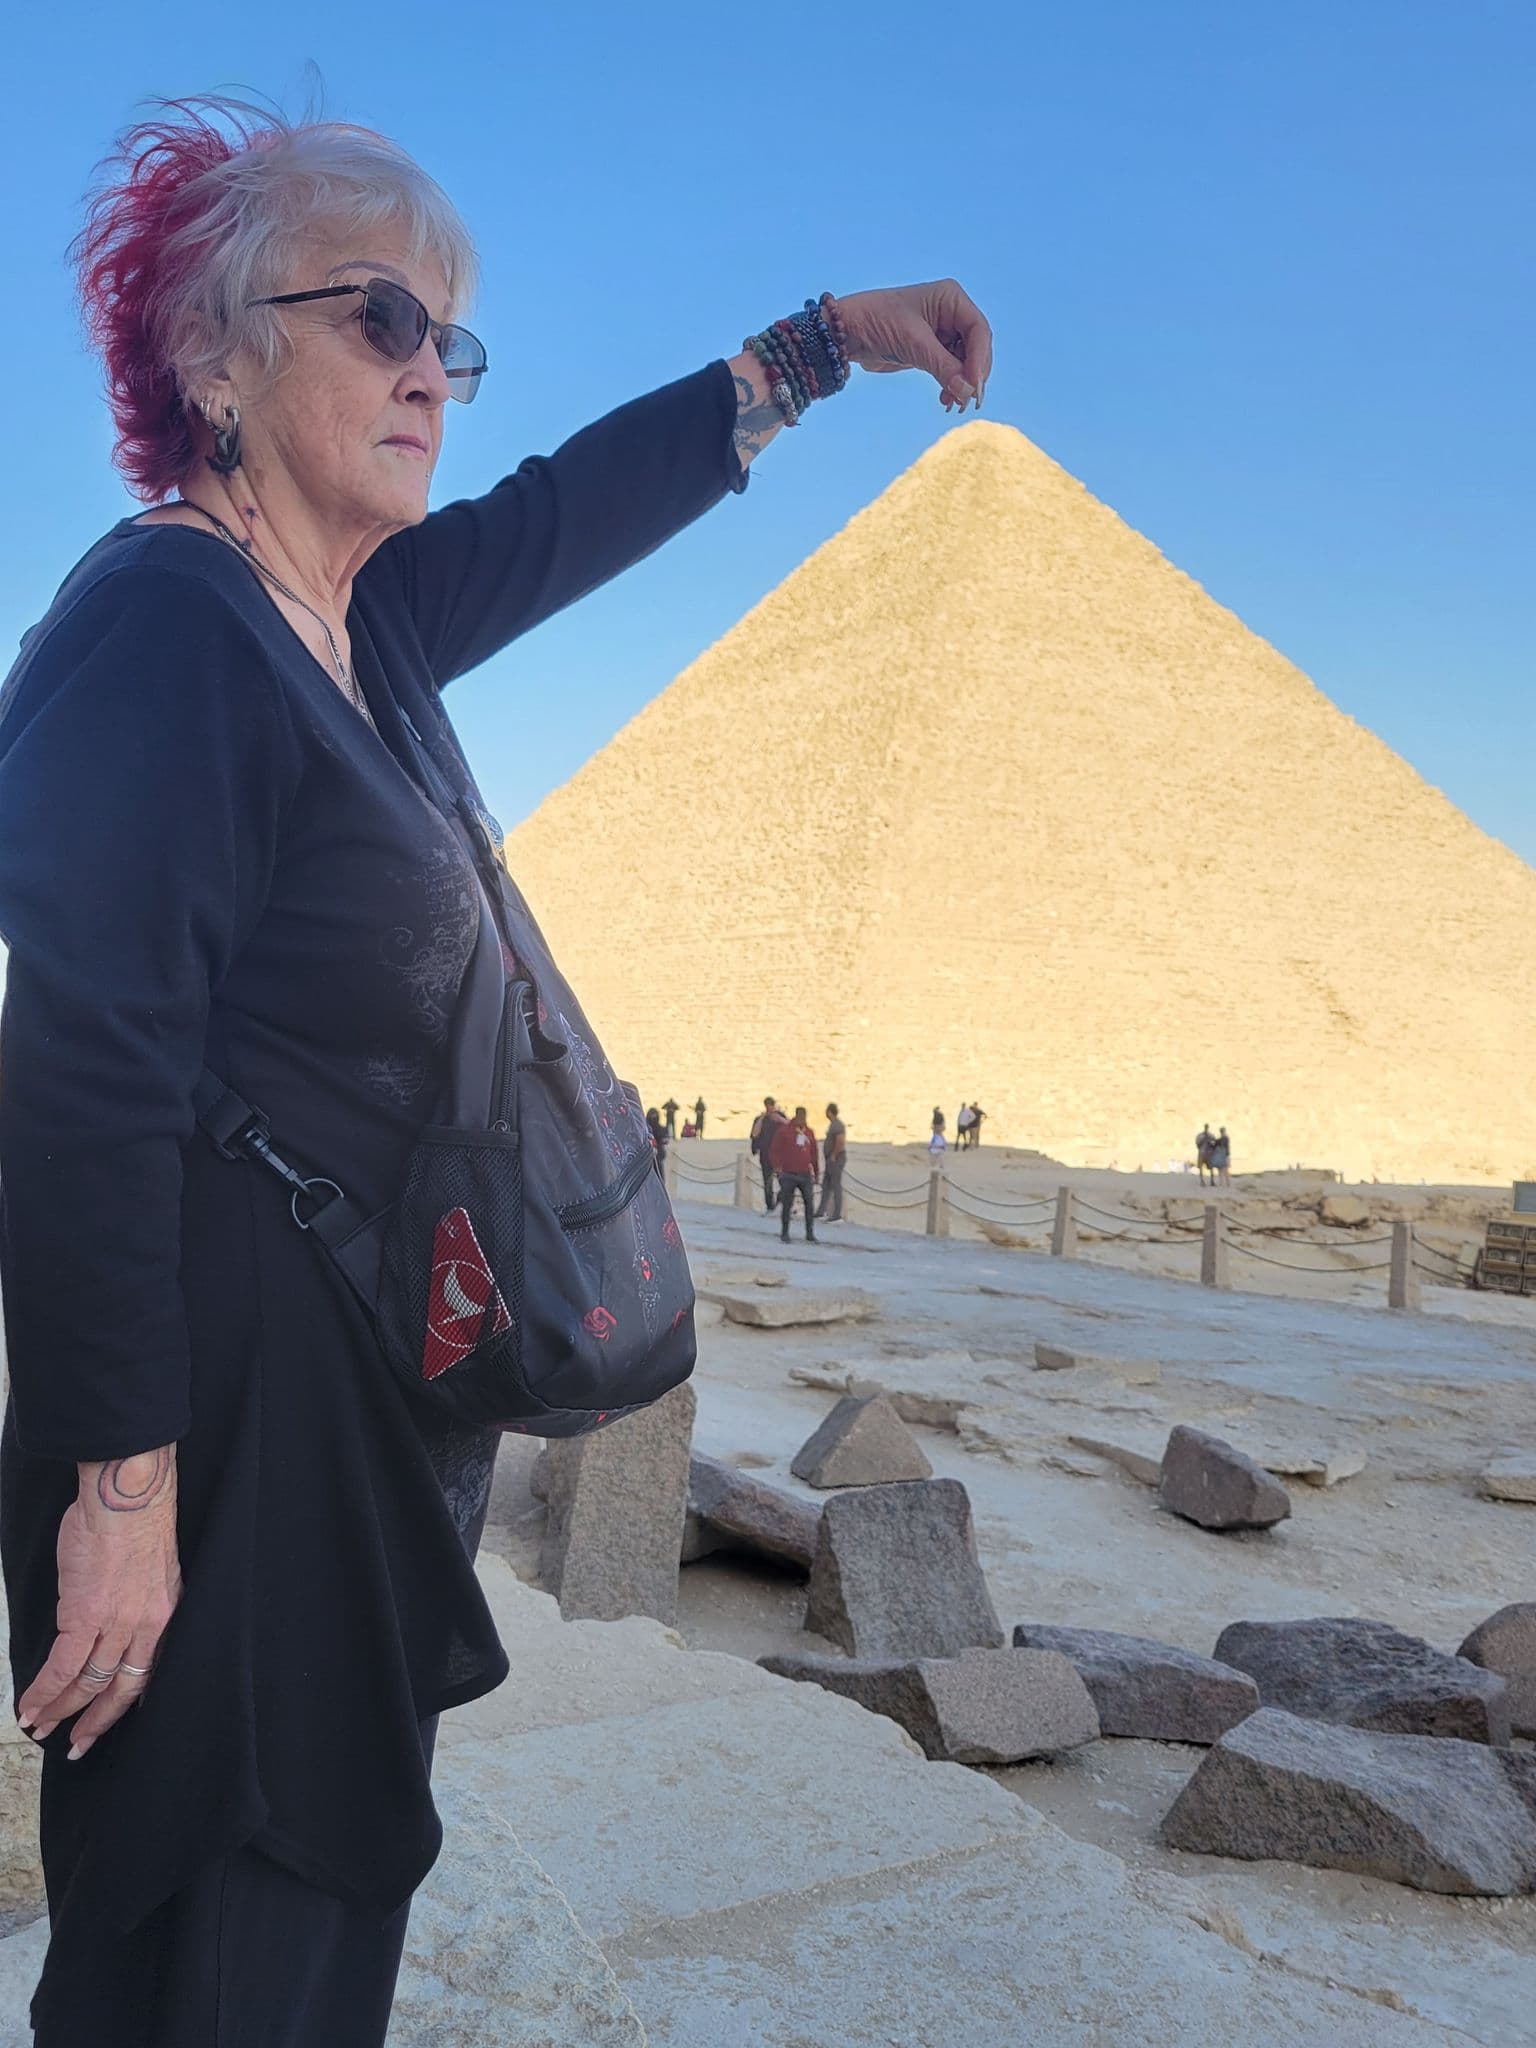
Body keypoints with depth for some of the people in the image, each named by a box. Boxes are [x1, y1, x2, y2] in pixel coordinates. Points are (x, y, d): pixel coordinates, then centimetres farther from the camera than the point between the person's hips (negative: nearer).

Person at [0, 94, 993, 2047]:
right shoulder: (161, 627, -17)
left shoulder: (360, 624, 9)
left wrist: (825, 339, 28)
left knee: (322, 1891, 20)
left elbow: (574, 511, 23)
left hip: (360, 1404, 9)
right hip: (225, 1404, -9)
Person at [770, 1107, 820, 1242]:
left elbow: (814, 1154, 17)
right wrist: (777, 1167, -13)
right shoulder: (784, 1131, -2)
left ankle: (810, 1234, 7)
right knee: (787, 1205, 2)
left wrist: (816, 1172, 18)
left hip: (806, 1175, 4)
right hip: (788, 1175, -3)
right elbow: (776, 1150, -4)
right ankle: (784, 1233, 13)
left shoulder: (810, 1132, 12)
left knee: (809, 1204, 0)